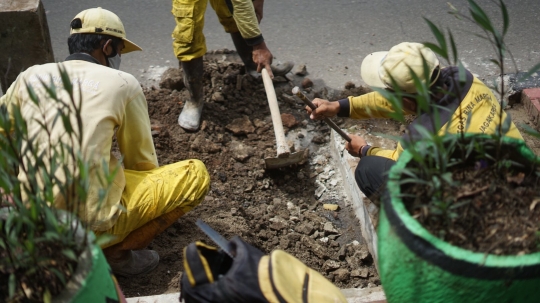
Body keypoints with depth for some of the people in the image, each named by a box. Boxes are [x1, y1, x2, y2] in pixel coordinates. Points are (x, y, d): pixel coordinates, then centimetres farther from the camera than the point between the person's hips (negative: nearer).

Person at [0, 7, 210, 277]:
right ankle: (118, 252, -1)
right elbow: (141, 161, 6)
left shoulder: (31, 76, 7)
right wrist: (153, 190, 26)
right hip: (93, 220, -6)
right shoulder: (122, 83, -4)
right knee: (196, 173, 5)